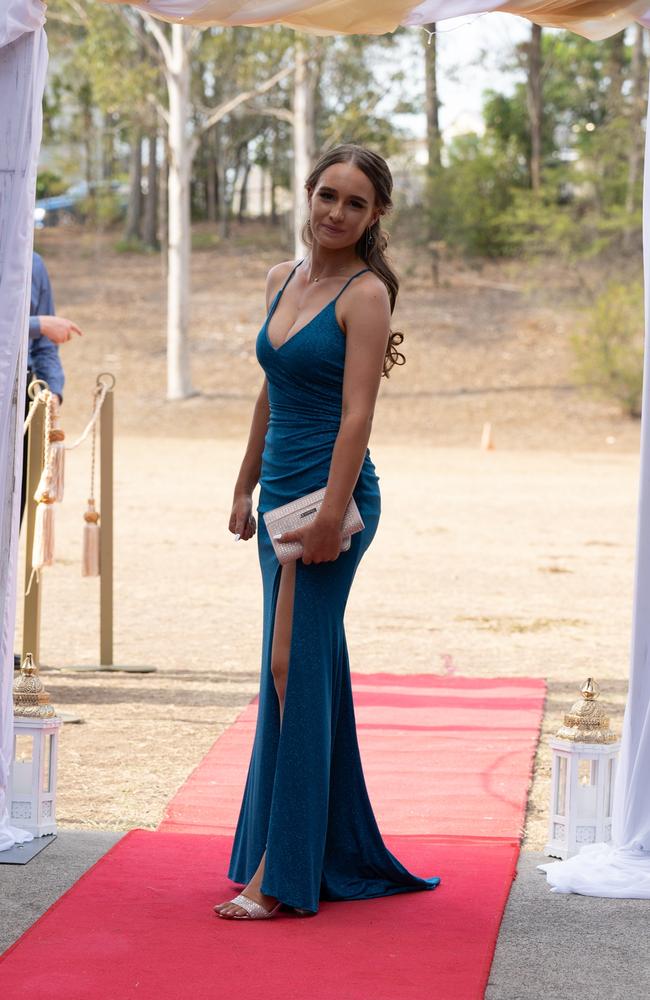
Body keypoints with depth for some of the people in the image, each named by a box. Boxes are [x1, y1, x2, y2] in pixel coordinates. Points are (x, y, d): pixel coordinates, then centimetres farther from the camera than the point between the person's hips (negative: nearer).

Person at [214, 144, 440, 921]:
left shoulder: (366, 294, -10)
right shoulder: (282, 280, 13)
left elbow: (357, 414, -16)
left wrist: (330, 515, -21)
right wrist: (245, 486, 19)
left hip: (331, 492, -8)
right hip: (281, 492, 8)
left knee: (294, 667, -9)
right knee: (306, 671, 12)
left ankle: (279, 873, -5)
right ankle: (332, 855, 21)